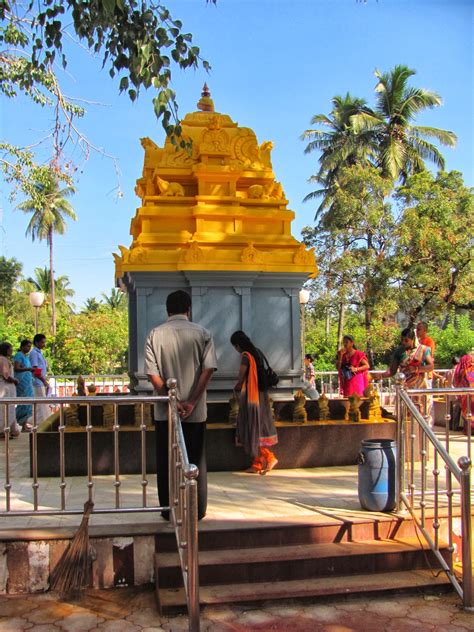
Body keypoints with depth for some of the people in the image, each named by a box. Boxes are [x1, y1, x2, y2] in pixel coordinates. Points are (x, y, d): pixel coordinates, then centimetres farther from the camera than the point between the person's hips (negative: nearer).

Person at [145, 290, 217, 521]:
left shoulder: (155, 334, -1)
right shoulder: (201, 333, -1)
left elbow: (152, 373, -8)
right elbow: (208, 368, -10)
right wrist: (192, 402, -11)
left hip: (164, 411, 0)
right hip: (195, 411, 0)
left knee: (166, 461, 11)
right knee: (195, 461, 10)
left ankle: (168, 509, 18)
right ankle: (197, 510, 16)